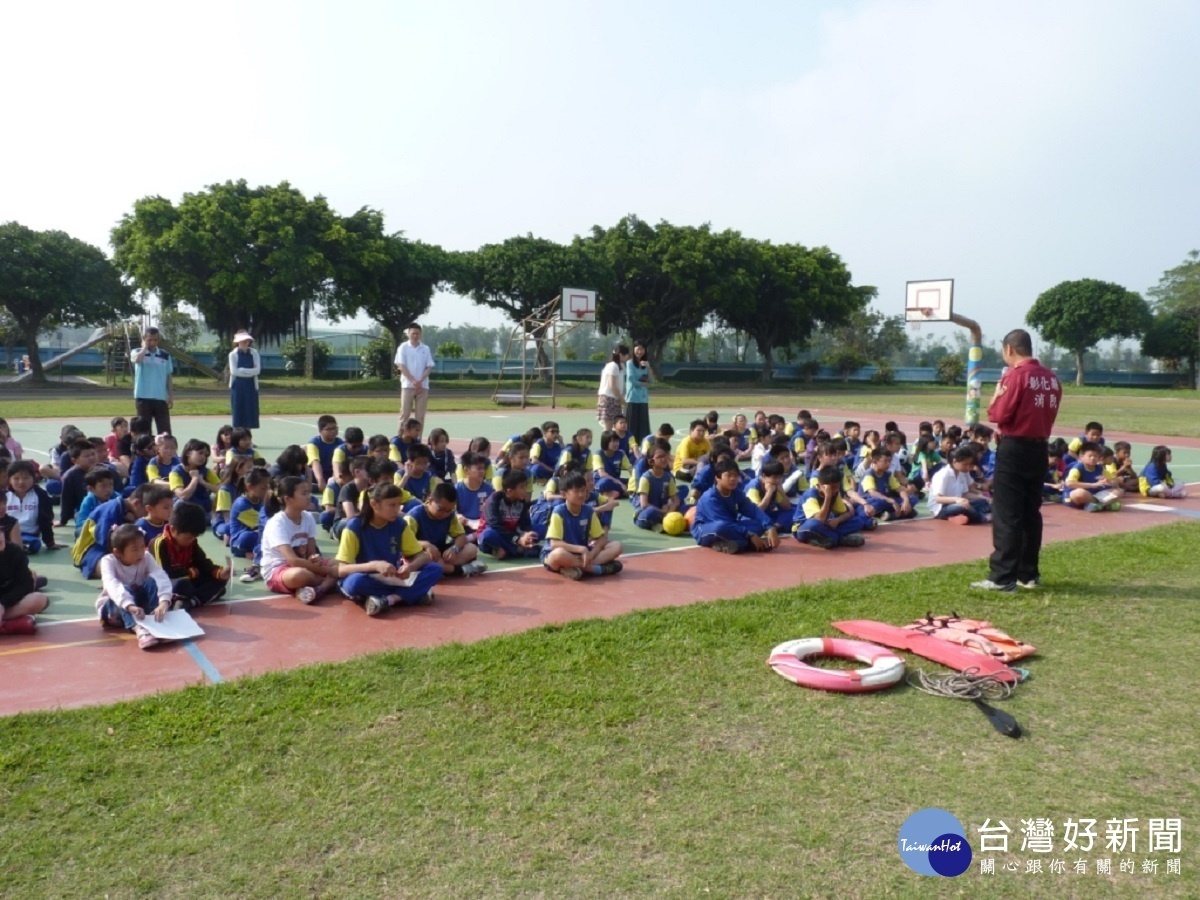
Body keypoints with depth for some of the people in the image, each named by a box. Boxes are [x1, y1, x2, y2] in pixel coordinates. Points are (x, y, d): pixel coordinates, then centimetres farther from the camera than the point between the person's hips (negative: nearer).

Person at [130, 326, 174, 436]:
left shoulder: (165, 355, 7)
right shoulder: (138, 352, 0)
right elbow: (136, 359, -26)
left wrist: (171, 396, 6)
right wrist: (145, 347, -10)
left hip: (161, 398, 2)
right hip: (143, 398, -2)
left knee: (165, 431, 0)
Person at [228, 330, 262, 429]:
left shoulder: (254, 353, 2)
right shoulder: (233, 354, -3)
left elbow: (257, 370, -9)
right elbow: (234, 371, -14)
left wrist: (241, 370, -14)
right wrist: (250, 371, -11)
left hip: (251, 385, 2)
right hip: (237, 386, -2)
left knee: (250, 411, 2)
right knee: (238, 411, -1)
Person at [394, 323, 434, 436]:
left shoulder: (426, 349, 8)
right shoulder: (403, 347, 1)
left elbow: (429, 367, 5)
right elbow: (401, 366, -5)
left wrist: (420, 381, -10)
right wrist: (413, 381, -14)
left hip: (423, 386, 3)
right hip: (408, 385, -3)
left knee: (420, 415, 2)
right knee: (405, 414, -3)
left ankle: (418, 439, 7)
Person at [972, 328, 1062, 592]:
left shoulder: (1016, 375, -14)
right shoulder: (1051, 378, 9)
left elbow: (998, 415, -14)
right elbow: (1048, 413, 14)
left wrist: (997, 395, 3)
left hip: (1014, 449, -7)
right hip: (1040, 449, 7)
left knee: (1006, 515, -4)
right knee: (1031, 513, 14)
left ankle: (1002, 577, -3)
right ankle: (1028, 573, 20)